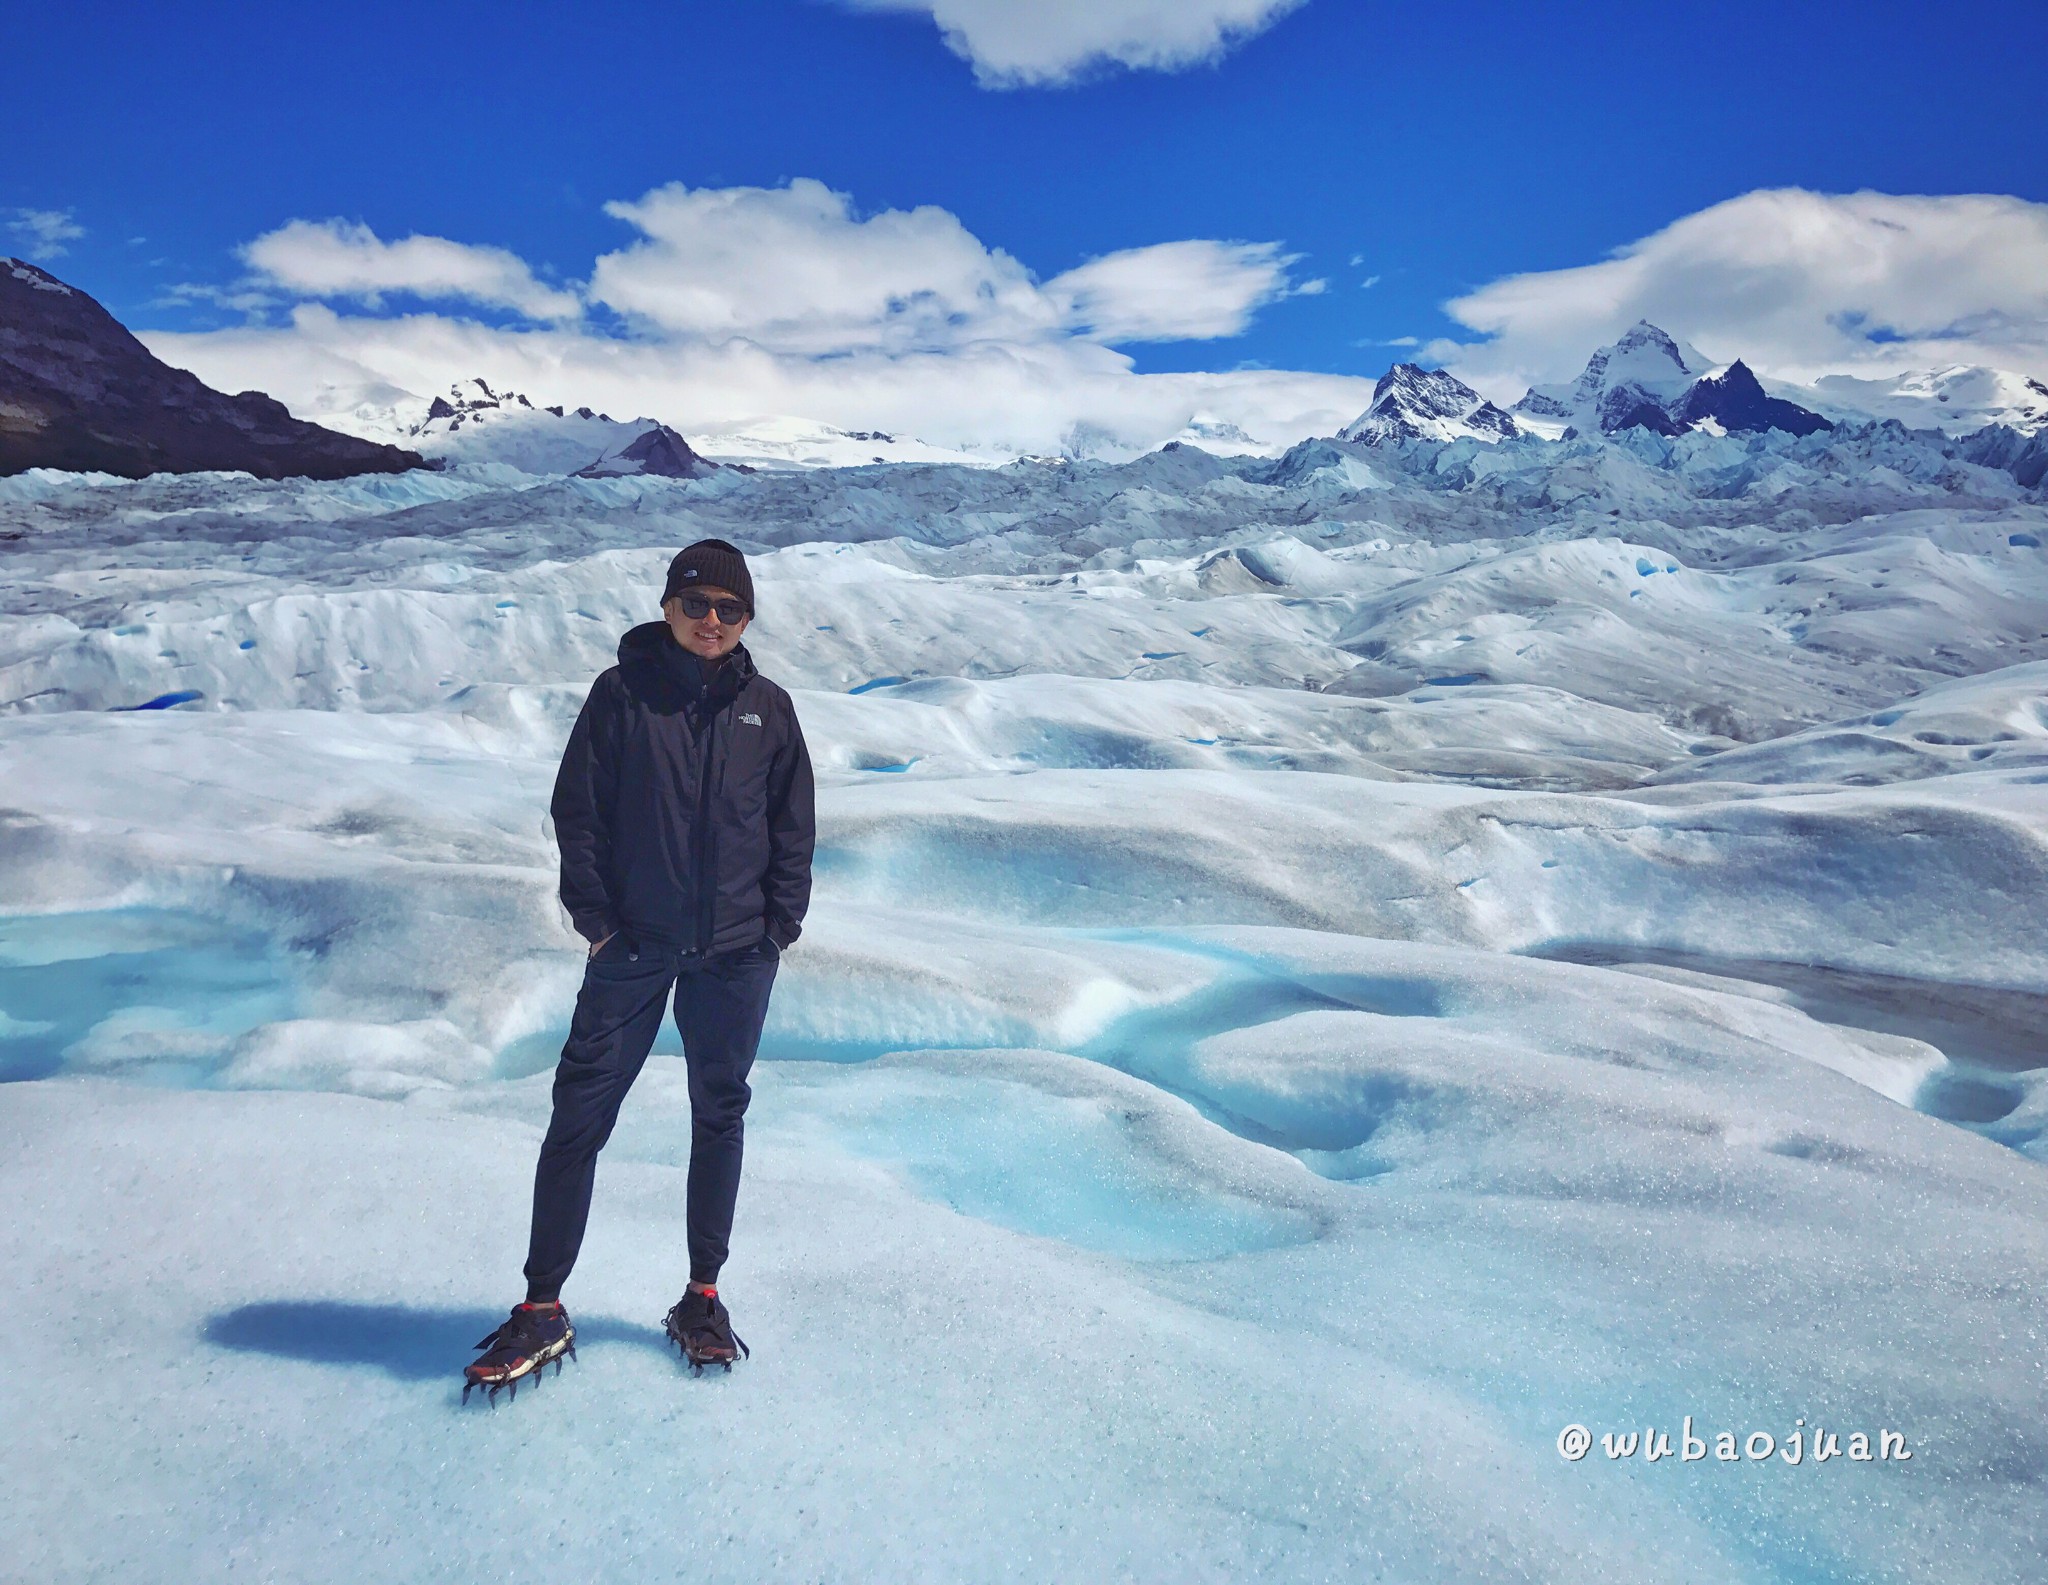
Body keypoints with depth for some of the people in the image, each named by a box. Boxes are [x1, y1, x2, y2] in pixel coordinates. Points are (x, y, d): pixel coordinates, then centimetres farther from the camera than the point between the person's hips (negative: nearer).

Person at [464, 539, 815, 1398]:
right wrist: (595, 919, -5)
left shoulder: (768, 709, 5)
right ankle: (542, 1309, 13)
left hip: (735, 955, 2)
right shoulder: (622, 693, 0)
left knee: (719, 1118, 11)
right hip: (633, 946, -1)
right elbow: (577, 810, 0)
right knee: (579, 1114, 0)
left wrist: (779, 927, 1)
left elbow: (794, 828, 8)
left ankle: (702, 1297, 26)